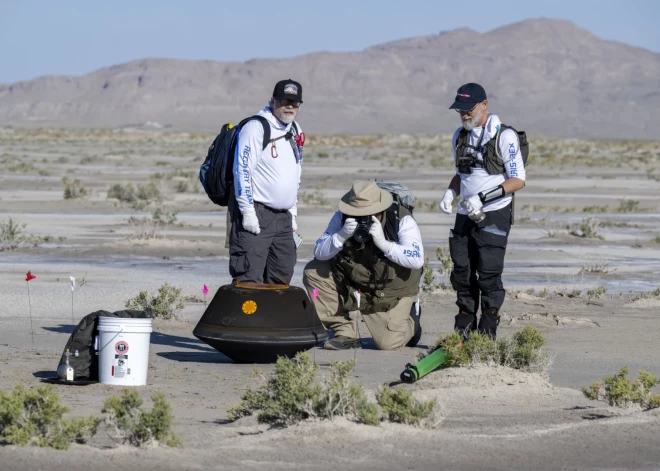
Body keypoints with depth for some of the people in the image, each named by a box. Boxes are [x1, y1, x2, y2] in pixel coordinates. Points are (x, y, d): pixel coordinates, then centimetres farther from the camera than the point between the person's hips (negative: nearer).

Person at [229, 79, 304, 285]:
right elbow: (242, 170, -15)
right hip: (255, 215, -8)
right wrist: (248, 212, -19)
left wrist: (293, 211, 21)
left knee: (282, 277, 10)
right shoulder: (256, 127, -11)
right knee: (249, 278, -14)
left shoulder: (295, 131, 15)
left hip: (283, 217, 8)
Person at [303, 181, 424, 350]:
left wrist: (383, 243, -37)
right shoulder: (342, 218, -11)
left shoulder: (402, 220, -20)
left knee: (388, 343, -18)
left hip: (392, 292, -4)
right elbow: (319, 252, -15)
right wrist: (341, 236, -33)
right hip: (353, 284, 4)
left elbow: (417, 259, -30)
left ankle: (409, 321, 22)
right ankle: (346, 333, -5)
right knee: (313, 272, -14)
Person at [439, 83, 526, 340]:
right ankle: (463, 332, 11)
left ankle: (487, 334, -4)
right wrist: (450, 193, 4)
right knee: (462, 273, 4)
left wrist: (483, 197, -20)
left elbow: (518, 181, -11)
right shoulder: (460, 136, 14)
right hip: (465, 215, 6)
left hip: (494, 215, -6)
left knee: (488, 274, -9)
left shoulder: (504, 137, -8)